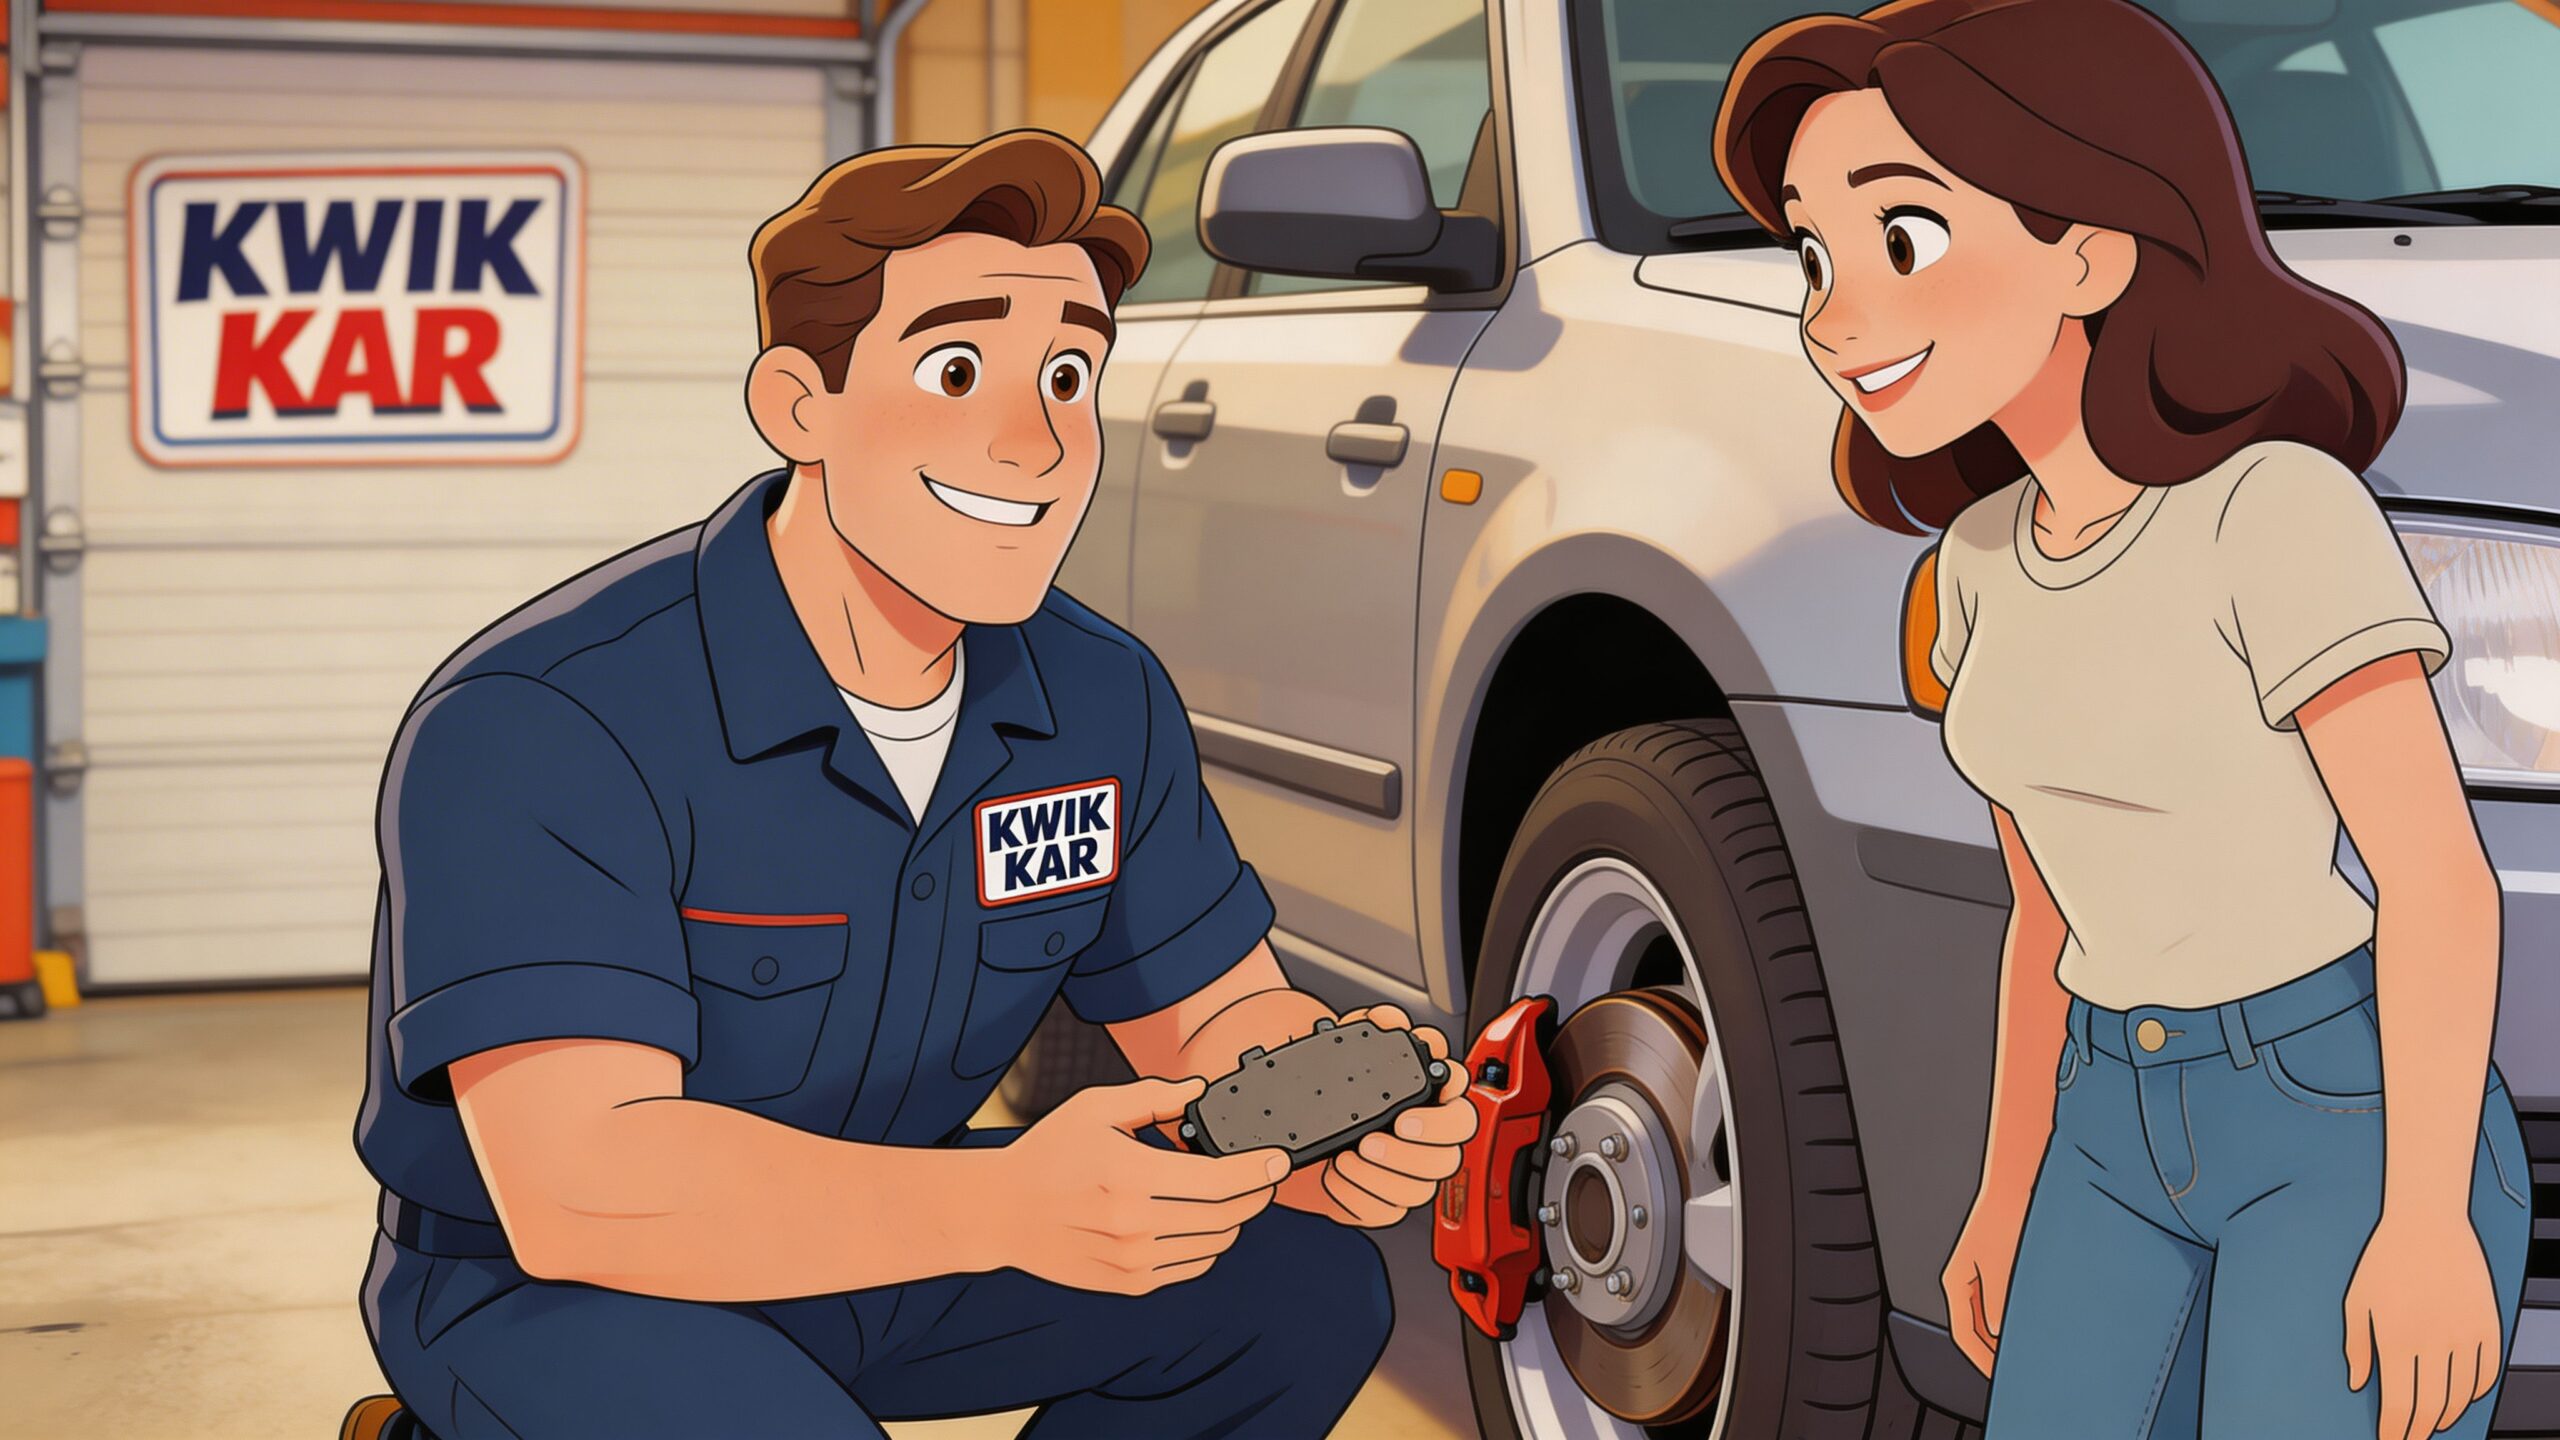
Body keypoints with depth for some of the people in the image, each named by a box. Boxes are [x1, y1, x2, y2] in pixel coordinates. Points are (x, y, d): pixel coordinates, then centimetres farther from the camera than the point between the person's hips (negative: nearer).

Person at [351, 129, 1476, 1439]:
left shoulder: (1104, 704, -6)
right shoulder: (544, 727, -27)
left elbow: (1215, 1015, 2)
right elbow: (578, 1184, -36)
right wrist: (1010, 1208, -49)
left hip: (873, 1245, 6)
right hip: (550, 1286, -5)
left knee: (1306, 1289, -8)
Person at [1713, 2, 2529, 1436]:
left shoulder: (2277, 509, -16)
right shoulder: (1996, 560, 6)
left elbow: (2438, 877, -17)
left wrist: (2427, 1222, -19)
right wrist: (2013, 1192, 16)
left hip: (2354, 1121, -7)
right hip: (2126, 1146, 7)